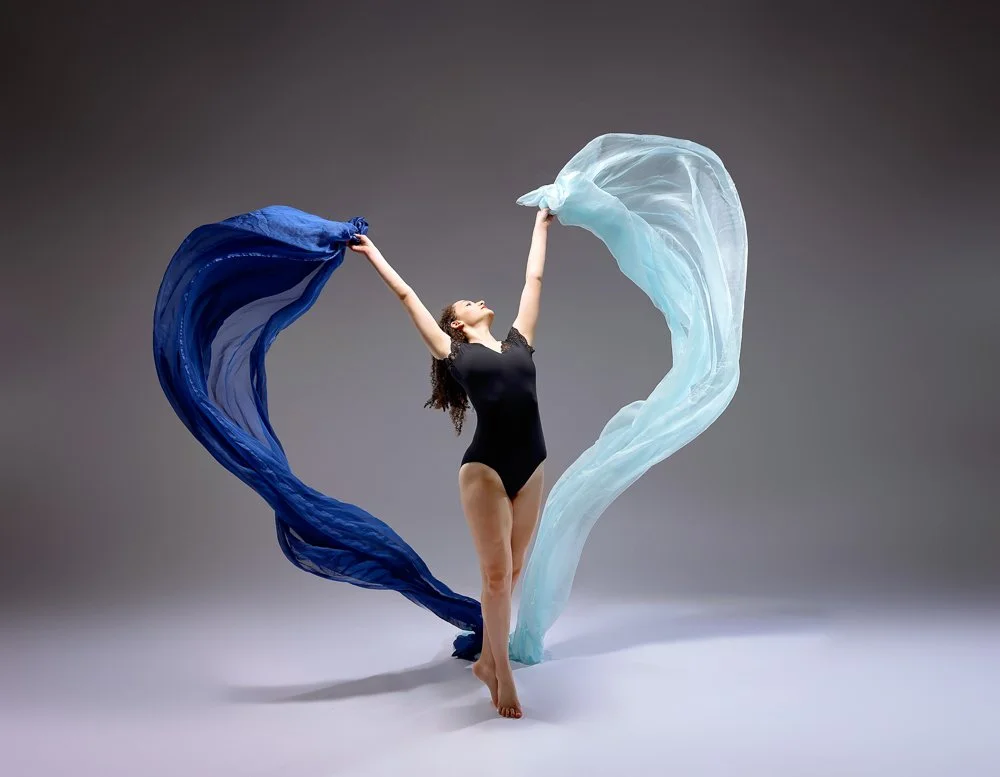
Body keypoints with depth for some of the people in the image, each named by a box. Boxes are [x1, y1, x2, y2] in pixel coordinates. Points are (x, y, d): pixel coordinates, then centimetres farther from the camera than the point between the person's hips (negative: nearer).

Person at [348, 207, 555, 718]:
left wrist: (540, 225, 38)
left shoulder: (518, 342, 18)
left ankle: (487, 661, 28)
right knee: (496, 574, -3)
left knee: (512, 571, 11)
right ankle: (503, 674, 12)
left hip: (530, 468, 4)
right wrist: (374, 255, 25)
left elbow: (532, 281, 27)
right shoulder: (454, 352, 7)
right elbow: (408, 298, 15)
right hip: (485, 468, -4)